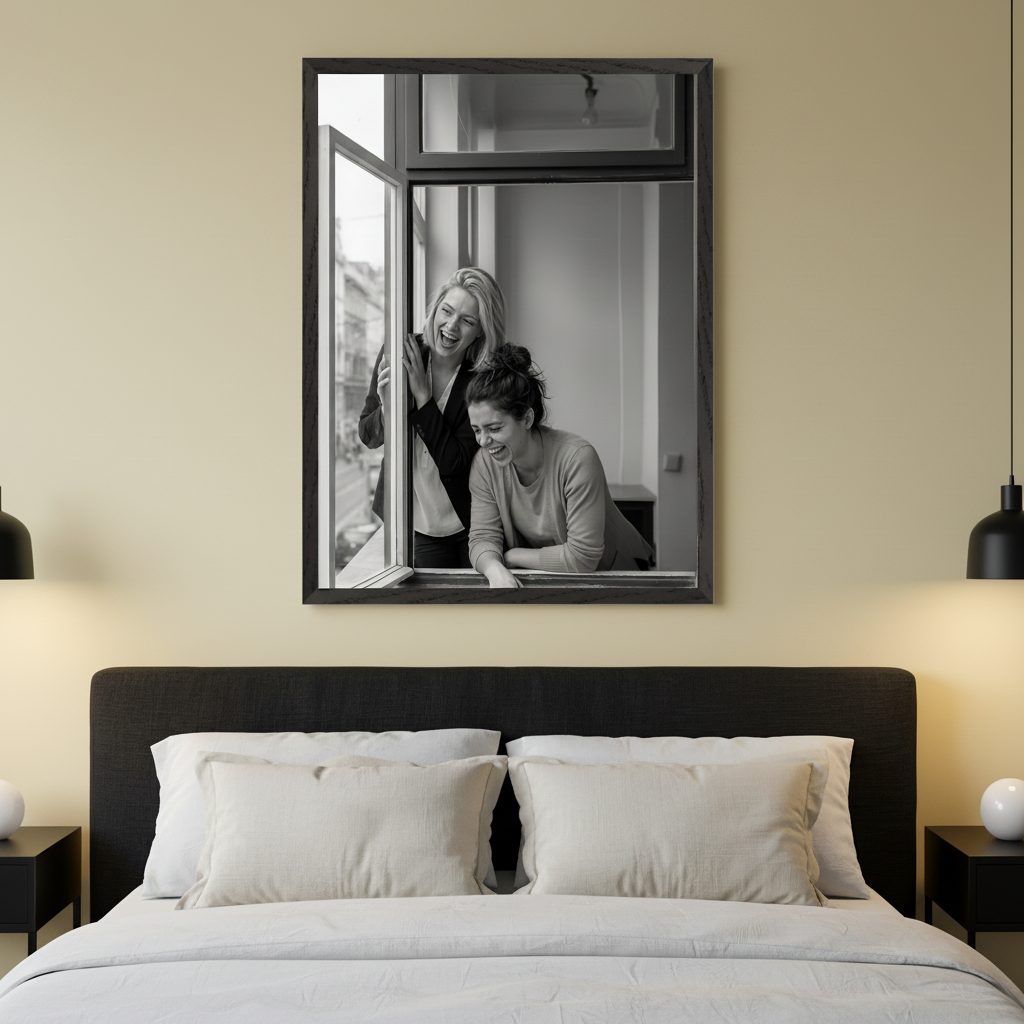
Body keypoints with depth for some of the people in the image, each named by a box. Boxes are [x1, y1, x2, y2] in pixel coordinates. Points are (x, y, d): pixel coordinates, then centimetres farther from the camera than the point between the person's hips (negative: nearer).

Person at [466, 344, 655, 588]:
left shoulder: (577, 458, -26)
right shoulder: (485, 463, -11)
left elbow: (582, 557, -27)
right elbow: (482, 537, -11)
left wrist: (512, 556, -17)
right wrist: (495, 569, -33)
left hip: (612, 574, -2)